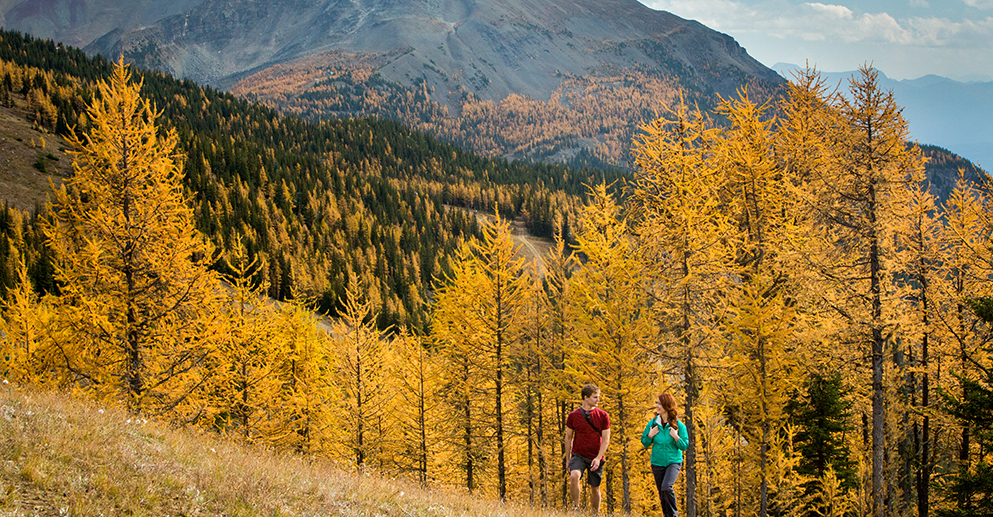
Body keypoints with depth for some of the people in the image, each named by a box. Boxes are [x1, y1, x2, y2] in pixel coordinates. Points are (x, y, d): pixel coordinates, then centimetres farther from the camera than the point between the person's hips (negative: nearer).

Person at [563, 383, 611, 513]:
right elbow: (568, 437, 8)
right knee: (574, 476, -29)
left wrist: (598, 458, -14)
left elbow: (606, 439, -2)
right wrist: (567, 459, 7)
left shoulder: (603, 416, -1)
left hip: (595, 458, 1)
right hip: (578, 455, -1)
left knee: (595, 488, 7)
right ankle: (576, 506, -14)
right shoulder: (573, 416, -1)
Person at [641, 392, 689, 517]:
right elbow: (644, 443, 6)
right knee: (662, 493, 9)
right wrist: (650, 436, -13)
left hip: (673, 461, -3)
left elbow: (684, 446, -6)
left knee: (666, 487, -23)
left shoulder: (678, 425, -10)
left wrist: (676, 437, -22)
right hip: (657, 463, 3)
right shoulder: (652, 423, -3)